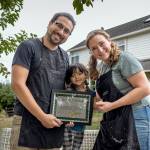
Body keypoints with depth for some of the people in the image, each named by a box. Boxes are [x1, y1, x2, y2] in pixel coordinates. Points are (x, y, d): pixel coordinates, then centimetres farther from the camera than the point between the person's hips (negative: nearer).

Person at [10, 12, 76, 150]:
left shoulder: (65, 56, 13)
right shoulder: (28, 46, -4)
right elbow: (18, 84, -13)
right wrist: (42, 116, -15)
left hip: (55, 124, 5)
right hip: (28, 122, -5)